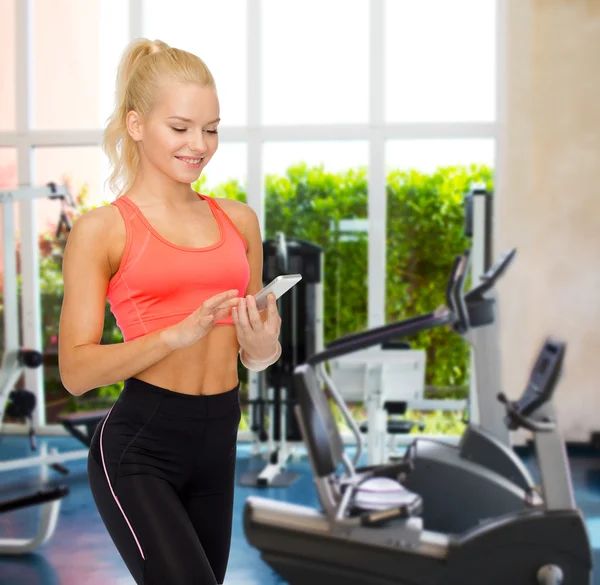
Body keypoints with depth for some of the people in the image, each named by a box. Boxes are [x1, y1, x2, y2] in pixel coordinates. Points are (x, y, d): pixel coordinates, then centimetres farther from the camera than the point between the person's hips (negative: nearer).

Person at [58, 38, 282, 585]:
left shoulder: (239, 220, 10)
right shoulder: (101, 230, -4)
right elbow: (76, 369, -9)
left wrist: (264, 347, -5)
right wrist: (177, 334, -21)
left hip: (218, 442, 6)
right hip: (140, 444, -5)